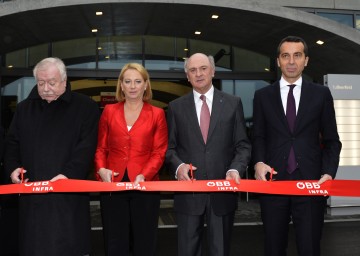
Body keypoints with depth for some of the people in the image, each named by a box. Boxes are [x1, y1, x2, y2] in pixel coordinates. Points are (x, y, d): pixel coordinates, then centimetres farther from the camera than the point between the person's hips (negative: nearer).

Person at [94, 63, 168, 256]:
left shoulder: (157, 114, 3)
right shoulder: (109, 111, 9)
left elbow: (159, 152, -2)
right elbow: (101, 148, 9)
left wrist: (144, 175, -17)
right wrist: (101, 169, -10)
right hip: (113, 185, 1)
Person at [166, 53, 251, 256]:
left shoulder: (233, 103, 4)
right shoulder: (176, 107, 6)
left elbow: (243, 145, 3)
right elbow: (170, 146, 7)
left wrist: (236, 169, -15)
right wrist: (178, 165, -13)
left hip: (223, 189, 0)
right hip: (188, 191, 1)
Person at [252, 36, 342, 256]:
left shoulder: (321, 94, 6)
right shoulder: (263, 95, 8)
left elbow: (331, 140, 6)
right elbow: (259, 137, 9)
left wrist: (329, 172, -9)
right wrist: (259, 162, -10)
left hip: (311, 181, -1)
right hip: (273, 181, 1)